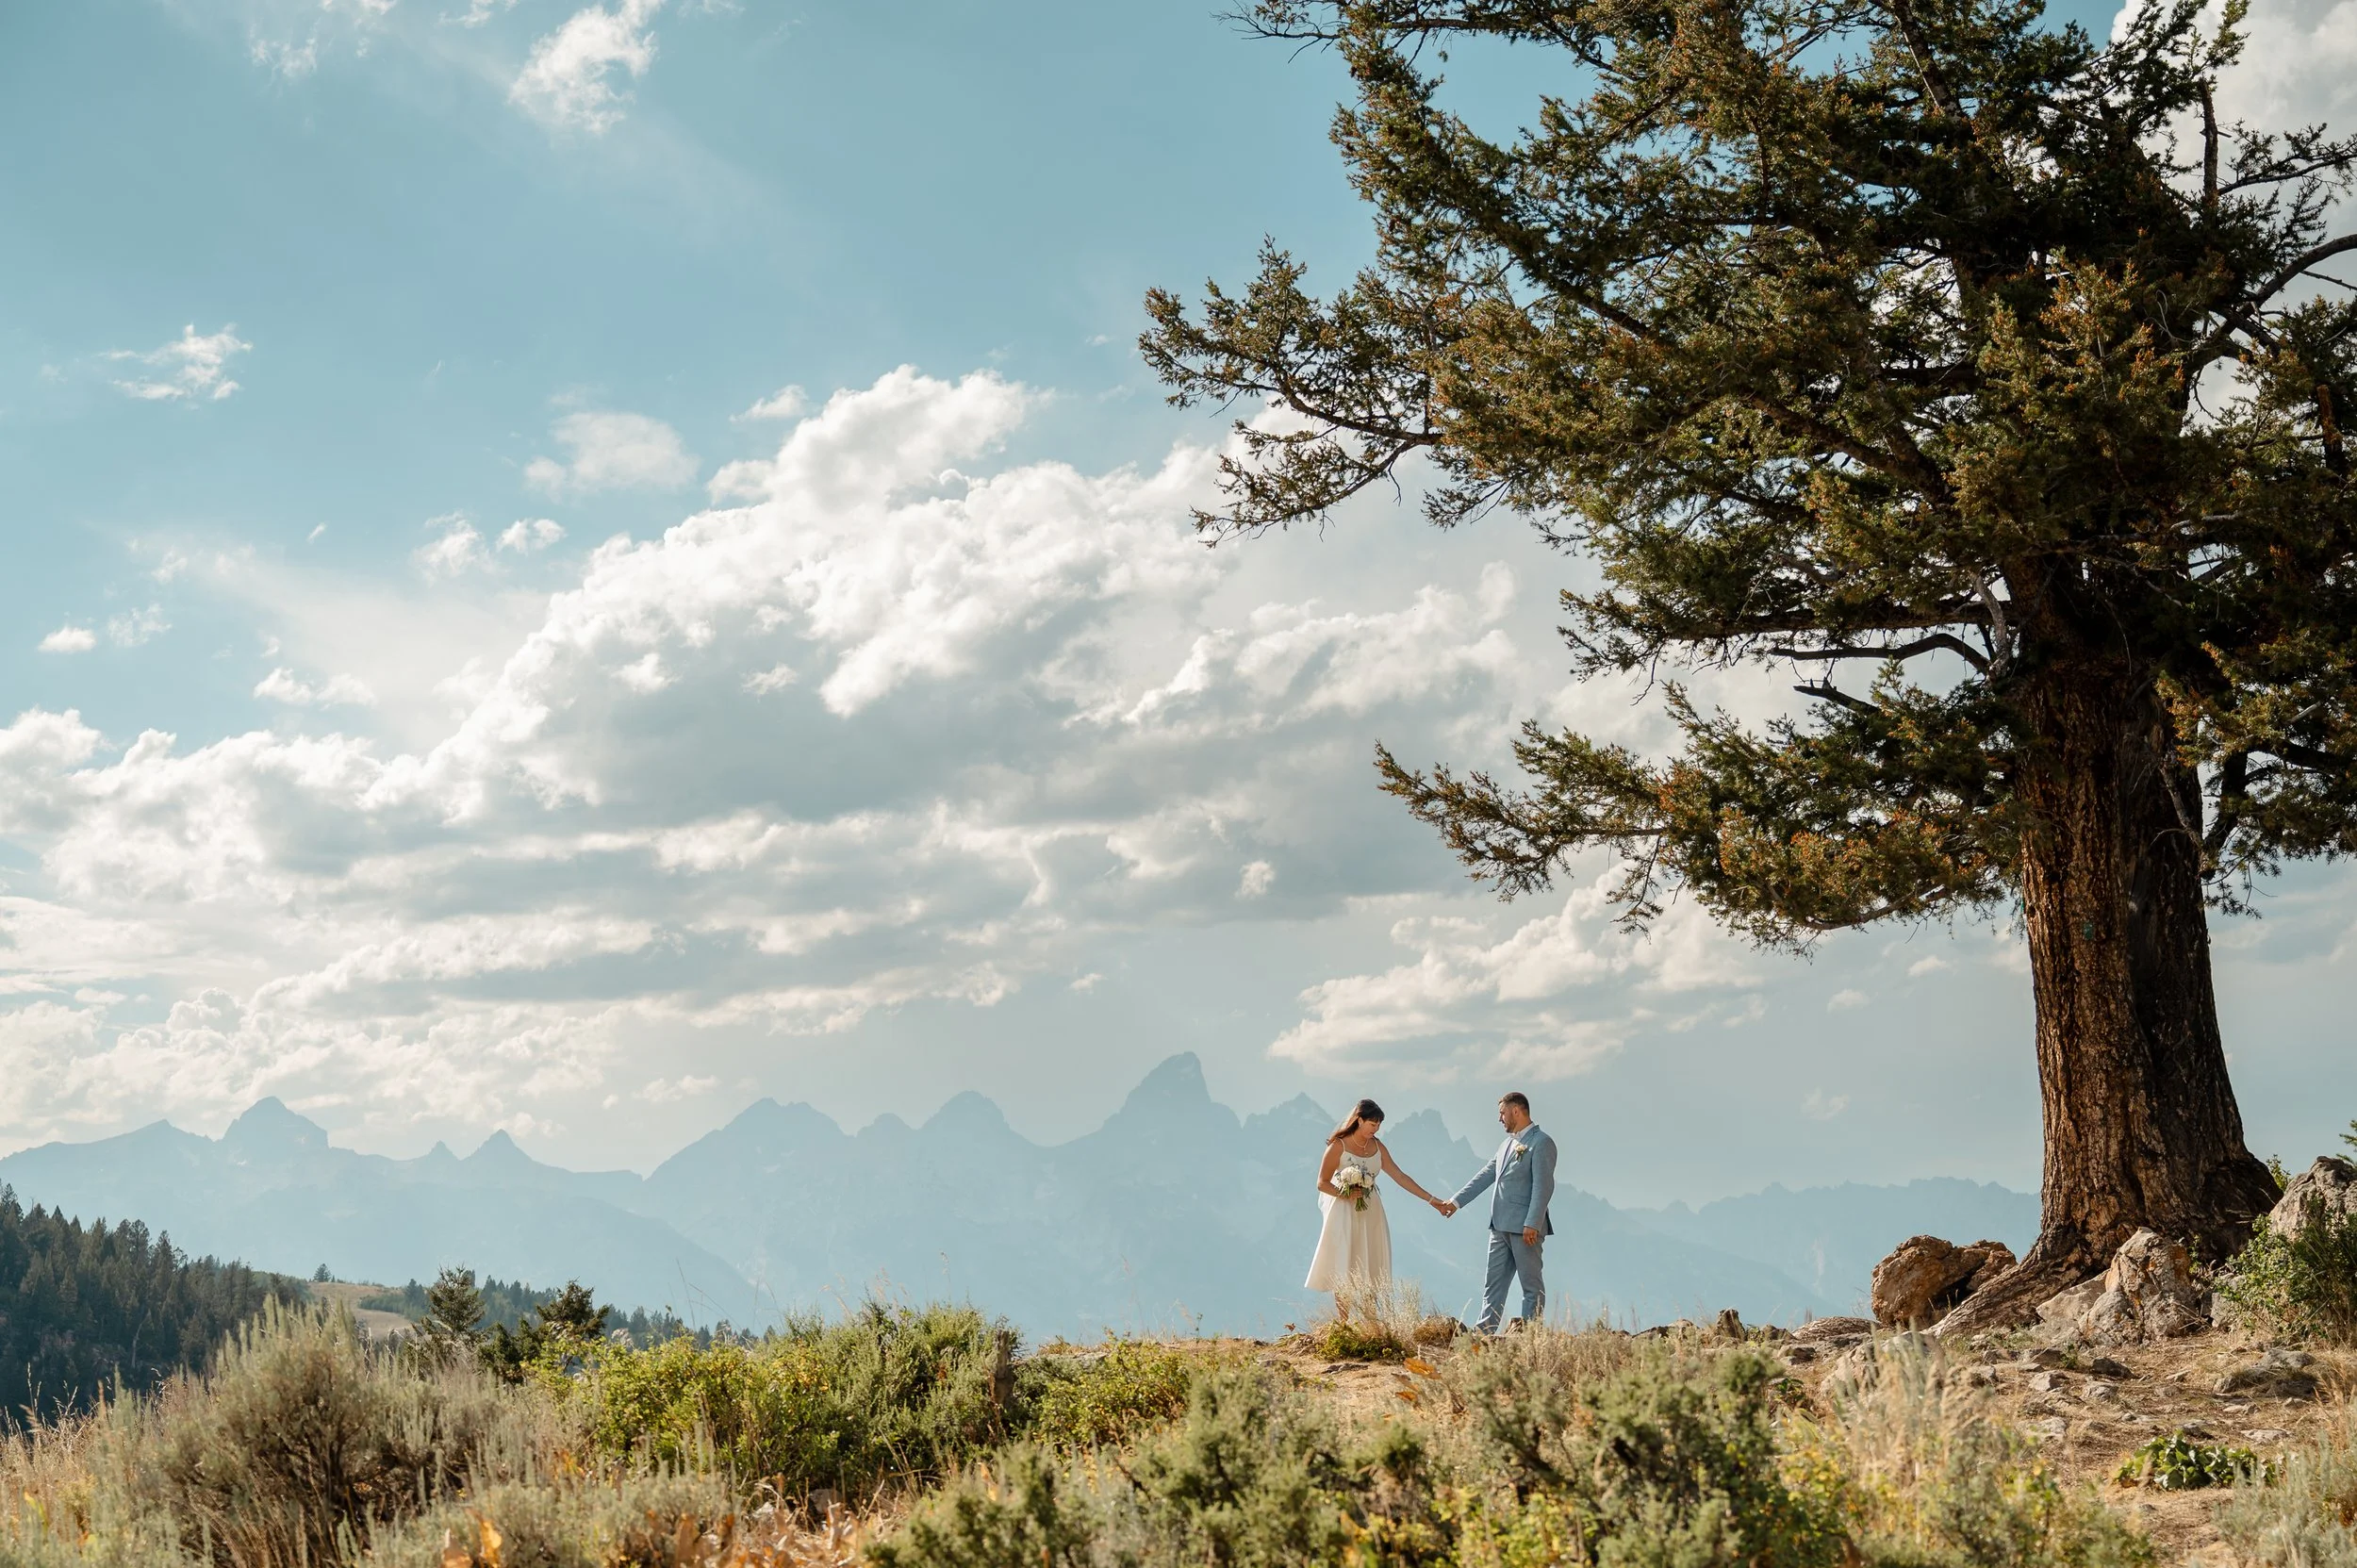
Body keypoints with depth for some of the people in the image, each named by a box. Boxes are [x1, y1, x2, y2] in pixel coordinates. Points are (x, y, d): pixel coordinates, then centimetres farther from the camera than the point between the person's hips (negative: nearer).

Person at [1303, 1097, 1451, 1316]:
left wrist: (1430, 1199, 2)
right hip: (1345, 1214, -5)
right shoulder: (1339, 1146, -9)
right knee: (1343, 1273, -4)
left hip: (1370, 1215, 5)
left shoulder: (1377, 1146, 6)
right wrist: (1346, 1194, -22)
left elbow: (1400, 1177, 6)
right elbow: (1322, 1183, -7)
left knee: (1370, 1273, 3)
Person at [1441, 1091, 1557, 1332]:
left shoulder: (1541, 1143, -9)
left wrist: (1532, 1224, -22)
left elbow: (1543, 1186, -16)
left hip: (1525, 1228, -9)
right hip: (1500, 1226, 9)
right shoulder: (1507, 1144, 18)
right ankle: (1484, 1333, 10)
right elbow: (1485, 1175, 22)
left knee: (1532, 1285, -1)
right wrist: (1456, 1201, 18)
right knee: (1493, 1283, 9)